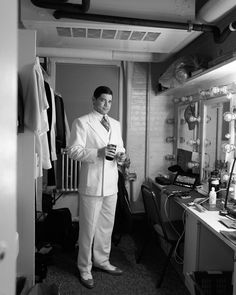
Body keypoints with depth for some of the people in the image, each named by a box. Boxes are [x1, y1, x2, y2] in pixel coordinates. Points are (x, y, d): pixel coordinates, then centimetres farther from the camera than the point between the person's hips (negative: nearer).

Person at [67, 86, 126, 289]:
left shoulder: (116, 124, 15)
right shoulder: (82, 122, -5)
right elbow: (73, 151, -12)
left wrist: (121, 155, -3)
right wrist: (99, 152, -24)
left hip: (111, 183, 6)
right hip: (92, 183, -6)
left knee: (107, 226, 17)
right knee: (88, 228, 5)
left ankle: (102, 261, 36)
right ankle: (85, 269, 23)